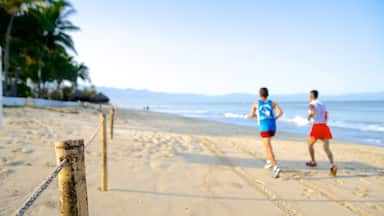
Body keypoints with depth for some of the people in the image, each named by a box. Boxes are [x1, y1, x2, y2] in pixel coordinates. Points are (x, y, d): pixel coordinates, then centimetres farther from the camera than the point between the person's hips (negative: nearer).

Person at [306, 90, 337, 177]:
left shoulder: (312, 104, -2)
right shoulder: (322, 104, 21)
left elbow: (313, 112, -25)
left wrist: (309, 116, -7)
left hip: (317, 126, -6)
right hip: (325, 126, 6)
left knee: (310, 144, 18)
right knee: (327, 148, -3)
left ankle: (313, 162, 29)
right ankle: (332, 165, -22)